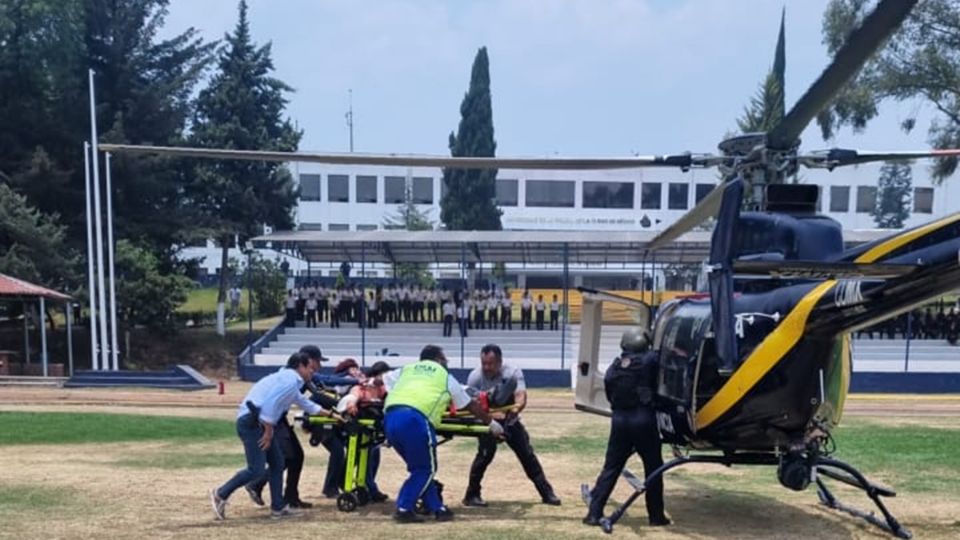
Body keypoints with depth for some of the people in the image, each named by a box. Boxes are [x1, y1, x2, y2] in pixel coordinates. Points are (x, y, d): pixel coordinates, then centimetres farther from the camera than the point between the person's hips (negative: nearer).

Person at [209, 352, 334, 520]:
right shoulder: (290, 379, -10)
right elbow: (271, 402, -22)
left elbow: (304, 402, 37)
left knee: (277, 463, 12)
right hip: (251, 422, -11)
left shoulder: (288, 378, 23)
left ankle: (278, 507, 16)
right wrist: (269, 430, -16)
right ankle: (221, 494, 3)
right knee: (256, 470, -11)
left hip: (258, 423, 11)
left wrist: (329, 413, 44)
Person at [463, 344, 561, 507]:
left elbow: (521, 396, -38)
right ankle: (472, 495, -4)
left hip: (509, 419, 2)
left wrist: (516, 408, -60)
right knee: (485, 453, -19)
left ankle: (547, 493, 14)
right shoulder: (475, 376, -23)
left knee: (527, 454, 3)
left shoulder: (513, 373, -24)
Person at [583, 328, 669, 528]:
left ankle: (594, 513, 5)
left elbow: (610, 394, 14)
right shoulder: (650, 360, -3)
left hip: (619, 419, 4)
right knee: (653, 467, 10)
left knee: (611, 468, 9)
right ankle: (656, 515, 15)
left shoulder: (614, 367, 11)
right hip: (643, 418, -4)